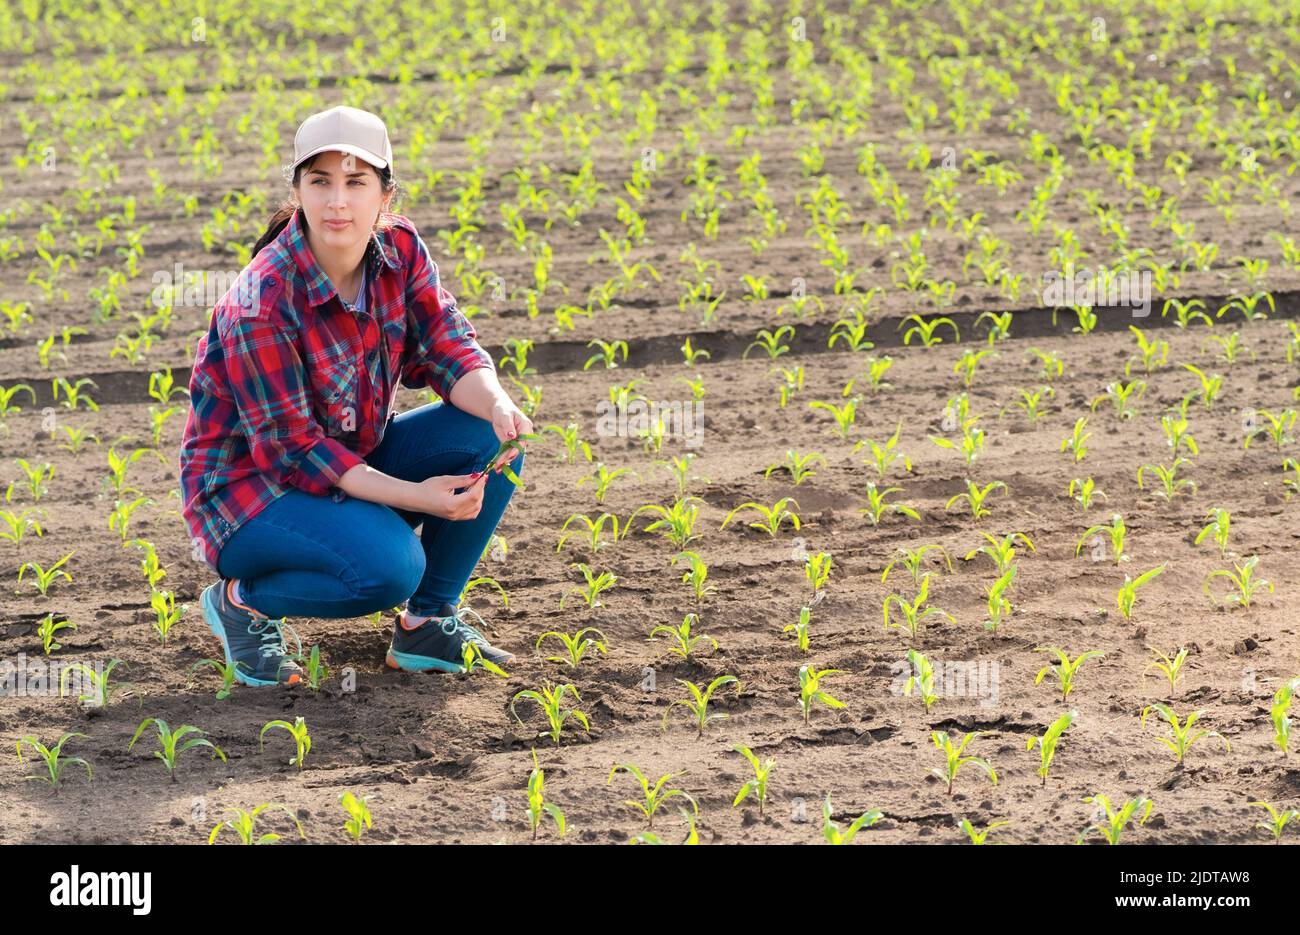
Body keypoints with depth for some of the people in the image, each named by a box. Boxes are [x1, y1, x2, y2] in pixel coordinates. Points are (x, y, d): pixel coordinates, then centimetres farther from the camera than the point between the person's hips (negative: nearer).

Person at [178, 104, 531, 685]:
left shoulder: (400, 251, -8)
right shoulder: (263, 301, -27)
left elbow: (449, 350, -9)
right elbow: (292, 448, -24)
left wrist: (499, 407, -33)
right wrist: (416, 496, -30)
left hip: (354, 461, 7)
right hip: (249, 483, -7)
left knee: (492, 441, -14)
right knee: (389, 564, -32)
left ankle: (429, 624, 1)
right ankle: (244, 601, -3)